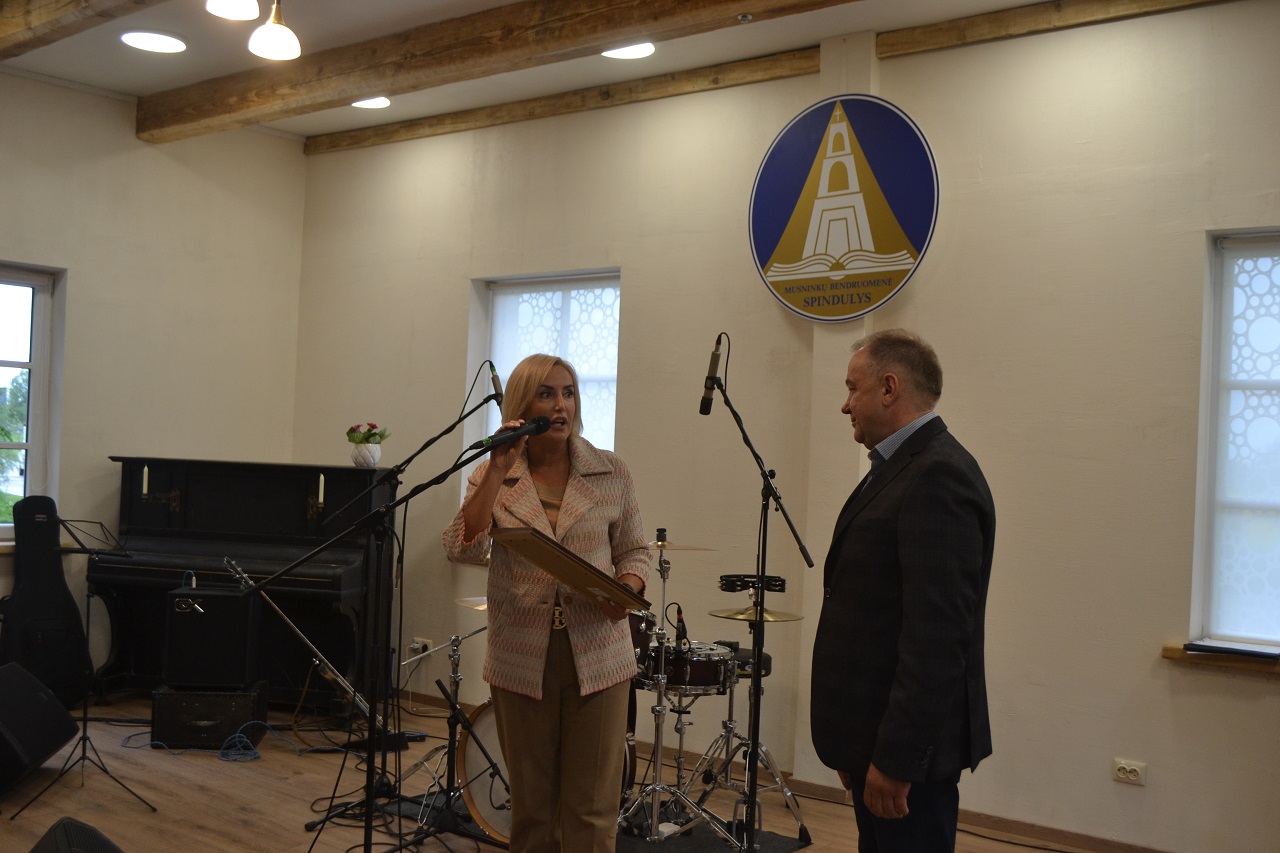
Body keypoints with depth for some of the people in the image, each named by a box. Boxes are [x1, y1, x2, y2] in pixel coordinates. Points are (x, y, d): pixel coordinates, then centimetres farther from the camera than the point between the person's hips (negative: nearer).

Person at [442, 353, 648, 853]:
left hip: (597, 656, 0)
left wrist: (627, 588, -12)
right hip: (521, 661, 1)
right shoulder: (493, 478, 2)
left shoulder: (612, 475, 1)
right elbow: (462, 549, -13)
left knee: (592, 812, 2)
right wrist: (498, 471, -16)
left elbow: (634, 552, 10)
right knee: (530, 807, 13)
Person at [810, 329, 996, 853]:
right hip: (878, 732, 9)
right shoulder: (901, 469, 13)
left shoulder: (939, 476, -18)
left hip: (907, 746, -9)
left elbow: (937, 636, -24)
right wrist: (858, 747, 16)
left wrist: (895, 758, -22)